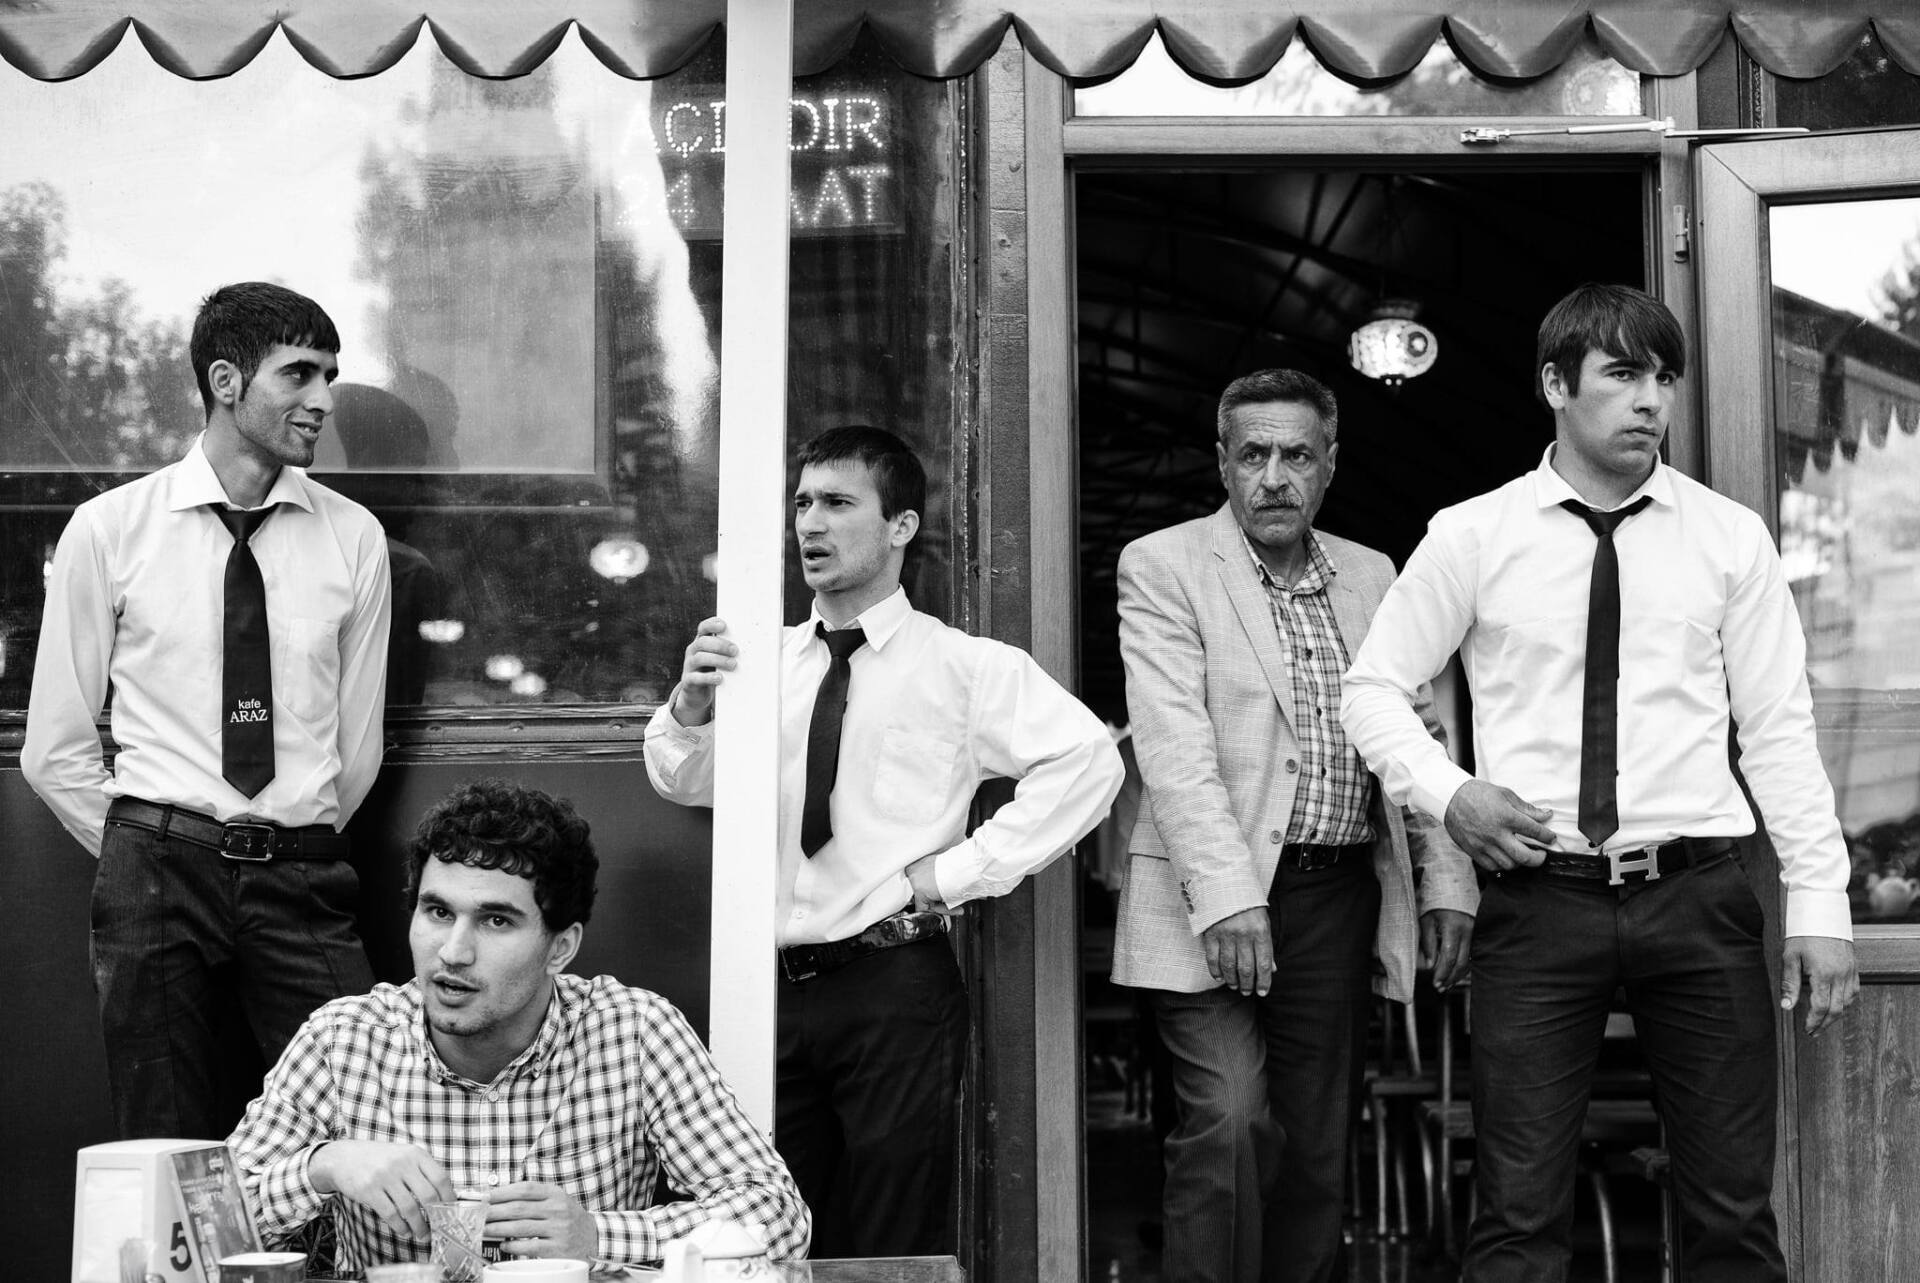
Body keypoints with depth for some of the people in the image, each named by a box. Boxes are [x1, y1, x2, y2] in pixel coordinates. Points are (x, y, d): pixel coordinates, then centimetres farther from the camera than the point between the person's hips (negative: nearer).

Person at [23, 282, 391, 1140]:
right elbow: (53, 752, 5)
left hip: (303, 876, 1)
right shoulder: (109, 530, 1)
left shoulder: (353, 537, 6)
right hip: (155, 874, -1)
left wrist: (295, 855, 9)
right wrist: (145, 857, 4)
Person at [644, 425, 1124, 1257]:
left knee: (894, 1251, 1)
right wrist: (691, 706, -17)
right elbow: (685, 783, 4)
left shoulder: (963, 665, -2)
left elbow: (1088, 759, -13)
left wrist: (958, 873, -14)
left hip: (895, 987, -4)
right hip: (774, 990, 4)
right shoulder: (769, 659, 11)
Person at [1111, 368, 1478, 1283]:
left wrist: (1447, 881, 5)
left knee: (1319, 1146, 7)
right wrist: (1227, 896, -21)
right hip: (1214, 899, -4)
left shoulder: (1371, 576, 14)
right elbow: (1172, 744, -12)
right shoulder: (1163, 566, -1)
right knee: (1231, 1123, -18)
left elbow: (1420, 735, 16)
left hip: (1338, 896, 5)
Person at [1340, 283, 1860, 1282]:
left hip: (1698, 897, 1)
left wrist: (1820, 902, 1)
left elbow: (1779, 729, 6)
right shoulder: (1472, 536, 3)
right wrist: (1445, 791, -8)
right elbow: (1372, 686, 9)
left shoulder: (1731, 539, 6)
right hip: (1538, 899, -1)